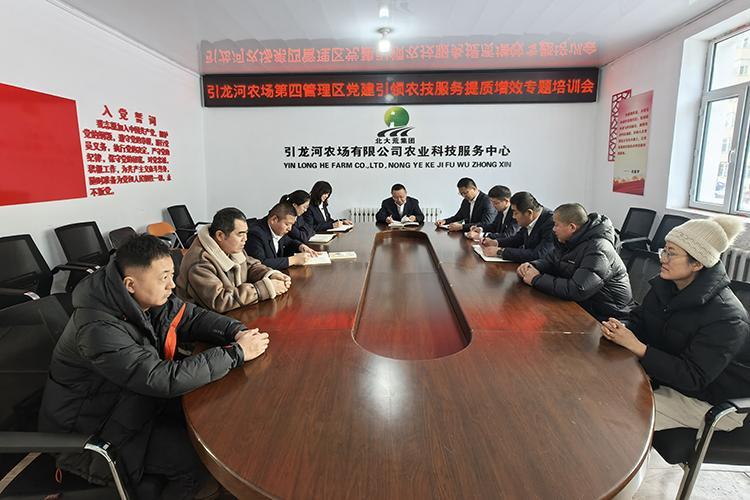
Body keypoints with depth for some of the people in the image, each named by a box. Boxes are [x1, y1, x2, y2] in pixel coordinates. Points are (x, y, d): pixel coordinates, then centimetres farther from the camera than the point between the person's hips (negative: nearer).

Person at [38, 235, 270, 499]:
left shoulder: (150, 297, -12)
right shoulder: (98, 329, -34)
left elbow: (193, 317, -2)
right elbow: (164, 380, -37)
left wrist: (237, 332, -22)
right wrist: (237, 353, -32)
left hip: (137, 398, 8)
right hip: (93, 428, -7)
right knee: (199, 457, -14)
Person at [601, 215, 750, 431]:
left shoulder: (725, 317, -28)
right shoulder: (664, 286, -6)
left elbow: (693, 378, -28)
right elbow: (638, 319, 1)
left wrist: (636, 346, -34)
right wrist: (620, 329, -23)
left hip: (715, 403, -7)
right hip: (669, 376, 7)